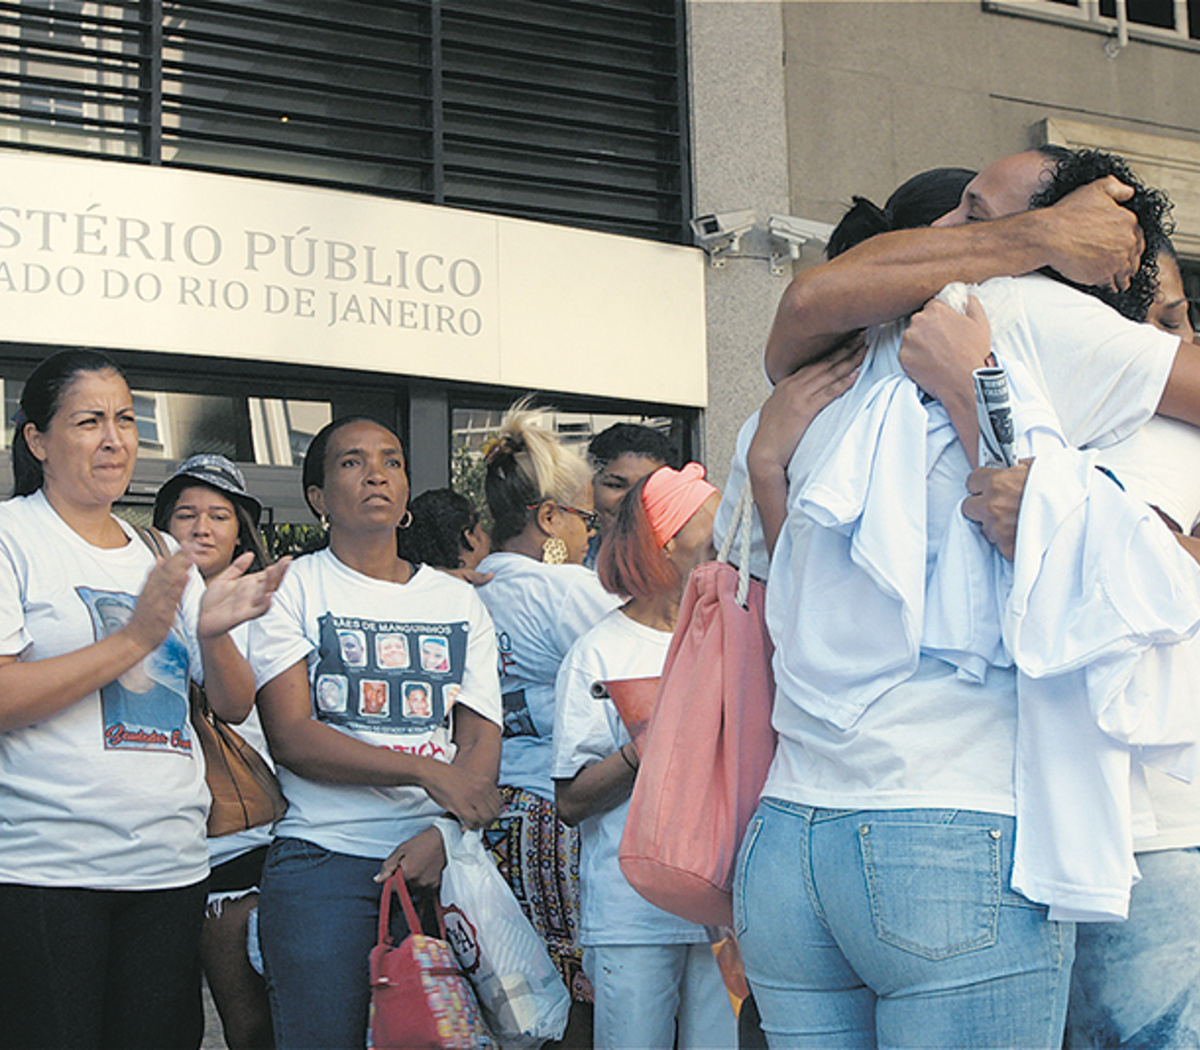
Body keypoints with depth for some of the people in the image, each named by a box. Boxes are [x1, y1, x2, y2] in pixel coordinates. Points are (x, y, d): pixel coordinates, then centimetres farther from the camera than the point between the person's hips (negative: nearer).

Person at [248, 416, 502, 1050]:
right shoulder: (289, 589, 3)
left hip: (442, 861, 3)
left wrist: (442, 837, -12)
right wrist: (426, 770, -15)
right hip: (322, 857, -3)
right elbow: (292, 737, -7)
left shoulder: (460, 601, 14)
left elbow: (481, 740, 6)